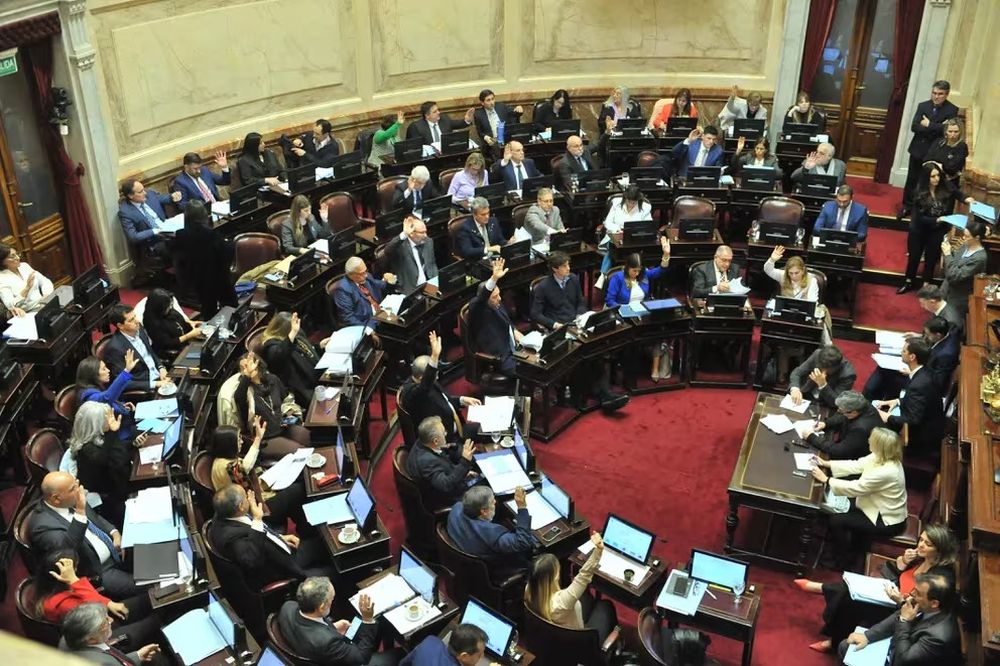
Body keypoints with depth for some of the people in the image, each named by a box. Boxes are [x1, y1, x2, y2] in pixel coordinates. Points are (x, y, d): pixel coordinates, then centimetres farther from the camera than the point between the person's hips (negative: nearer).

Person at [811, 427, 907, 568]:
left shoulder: (885, 472, -35)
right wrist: (826, 464, 0)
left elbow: (854, 488, -27)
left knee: (837, 520, -9)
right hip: (883, 509, 9)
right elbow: (856, 465, 3)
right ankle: (857, 550, 30)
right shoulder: (883, 457, -8)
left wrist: (826, 479, -18)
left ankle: (842, 562, 13)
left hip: (888, 521, -9)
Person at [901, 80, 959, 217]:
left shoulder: (952, 110, -6)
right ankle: (907, 206, 25)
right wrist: (936, 128, -18)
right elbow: (914, 127, -9)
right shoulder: (923, 106, 2)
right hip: (918, 149, 3)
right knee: (911, 179, 12)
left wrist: (929, 125, -15)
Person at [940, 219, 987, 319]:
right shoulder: (965, 246, -2)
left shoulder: (979, 258, -26)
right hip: (947, 292, 8)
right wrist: (949, 251, -9)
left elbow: (955, 276, -28)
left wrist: (948, 254, -23)